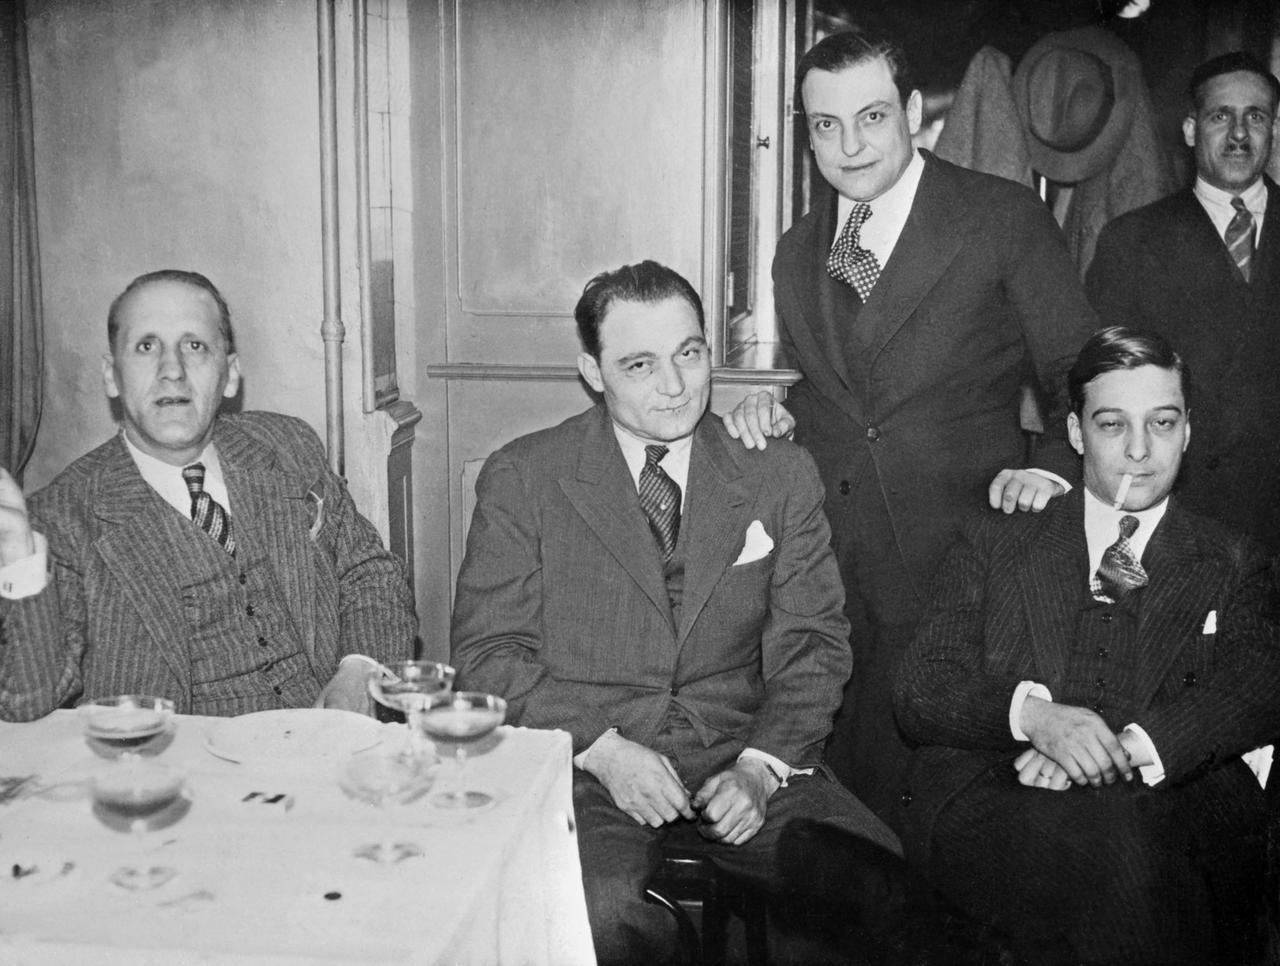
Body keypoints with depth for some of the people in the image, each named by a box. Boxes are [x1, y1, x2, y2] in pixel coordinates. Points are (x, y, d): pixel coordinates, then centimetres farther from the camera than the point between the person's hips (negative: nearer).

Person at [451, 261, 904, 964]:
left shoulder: (780, 474, 9)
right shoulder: (520, 478, 3)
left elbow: (812, 643, 8)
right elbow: (487, 653, 0)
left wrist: (760, 766, -10)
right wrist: (600, 748, -15)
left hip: (745, 756, 2)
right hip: (579, 759, -2)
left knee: (876, 887, -23)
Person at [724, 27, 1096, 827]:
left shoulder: (1007, 219, -1)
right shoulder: (797, 252, 14)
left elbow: (1083, 376, 1)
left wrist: (1051, 465, -17)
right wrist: (775, 412, 3)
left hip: (953, 561, -4)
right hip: (826, 572, 4)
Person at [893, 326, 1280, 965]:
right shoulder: (993, 542, 18)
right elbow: (916, 691, 8)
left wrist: (1130, 745, -17)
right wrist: (1030, 711, -14)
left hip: (1179, 810, 1)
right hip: (991, 805, 0)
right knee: (1115, 844, -34)